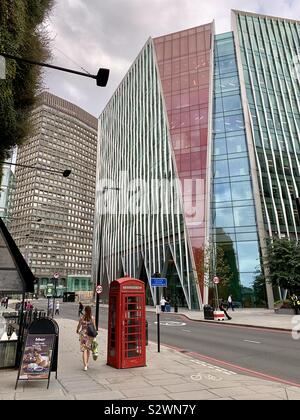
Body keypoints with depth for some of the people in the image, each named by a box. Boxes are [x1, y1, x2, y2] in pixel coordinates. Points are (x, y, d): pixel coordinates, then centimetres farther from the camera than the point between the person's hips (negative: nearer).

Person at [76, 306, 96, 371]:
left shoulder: (82, 318, -7)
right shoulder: (92, 318, -6)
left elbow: (79, 325, 4)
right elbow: (94, 326, -5)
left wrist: (77, 330, 24)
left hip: (83, 334, -2)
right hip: (90, 335, 2)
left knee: (84, 350, 1)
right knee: (88, 349, 19)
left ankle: (85, 366, -6)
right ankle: (87, 363, 34)